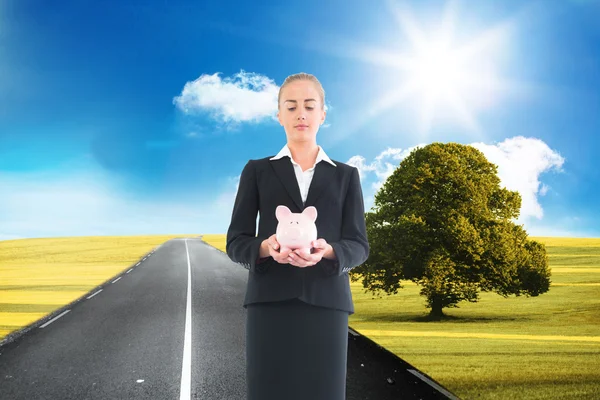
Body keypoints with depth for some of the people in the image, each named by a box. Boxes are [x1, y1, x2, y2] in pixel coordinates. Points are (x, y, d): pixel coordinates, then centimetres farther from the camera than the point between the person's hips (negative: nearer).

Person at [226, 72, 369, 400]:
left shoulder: (346, 175, 14)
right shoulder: (256, 171, 12)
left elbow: (359, 246, 5)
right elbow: (235, 243, 5)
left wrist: (326, 252, -18)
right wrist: (267, 248, -18)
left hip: (325, 303, 1)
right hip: (270, 302, 0)